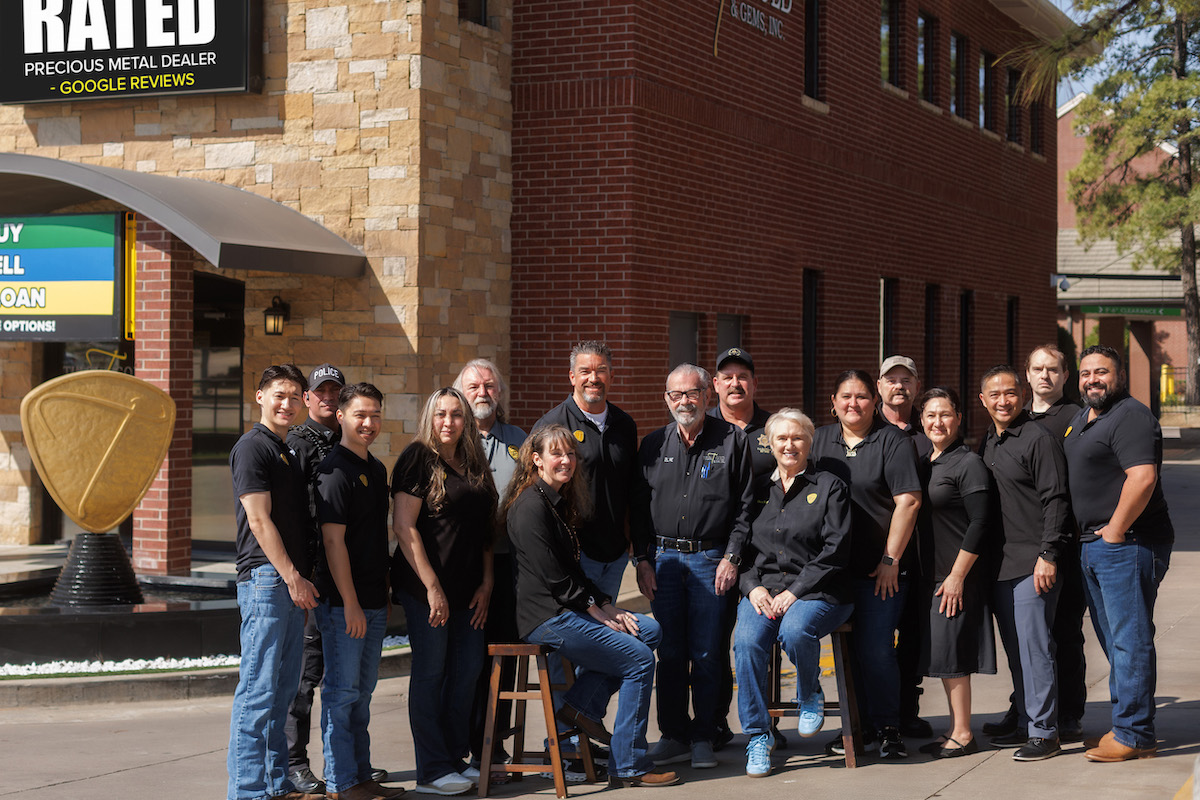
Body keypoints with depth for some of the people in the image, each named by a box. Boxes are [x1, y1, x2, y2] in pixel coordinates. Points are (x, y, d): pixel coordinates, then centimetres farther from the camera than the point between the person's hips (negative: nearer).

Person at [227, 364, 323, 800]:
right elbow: (259, 520, -14)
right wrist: (292, 577, -17)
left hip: (292, 583, 9)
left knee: (283, 689, 12)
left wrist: (303, 578, 16)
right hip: (265, 579, -9)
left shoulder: (288, 453, 21)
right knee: (259, 690, -8)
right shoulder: (252, 447, -7)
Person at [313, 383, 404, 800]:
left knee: (362, 693, 14)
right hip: (343, 601, -9)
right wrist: (350, 603, -18)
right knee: (342, 691, -2)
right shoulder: (334, 470, -12)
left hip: (373, 600, 9)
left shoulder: (377, 469, 14)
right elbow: (333, 541, -17)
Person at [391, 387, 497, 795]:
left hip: (468, 588, 7)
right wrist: (431, 586, -16)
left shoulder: (474, 465, 13)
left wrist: (486, 583, 7)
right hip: (426, 586, -7)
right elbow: (404, 526, -12)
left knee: (468, 670, 8)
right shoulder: (418, 458, -7)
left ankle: (456, 758, 20)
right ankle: (432, 772, 4)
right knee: (430, 672, -2)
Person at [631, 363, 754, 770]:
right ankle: (674, 735, 13)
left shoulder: (732, 439, 1)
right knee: (669, 652, 4)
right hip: (663, 558, 3)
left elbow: (745, 504, 0)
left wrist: (731, 557, -6)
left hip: (711, 559, -3)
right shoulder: (653, 445, 9)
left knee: (706, 653, -1)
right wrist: (642, 560, 4)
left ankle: (703, 738, 8)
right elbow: (639, 507, 12)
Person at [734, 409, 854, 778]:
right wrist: (753, 587, -3)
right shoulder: (757, 490, 17)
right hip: (763, 590, 3)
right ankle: (757, 737, -15)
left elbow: (836, 549, -4)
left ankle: (810, 697, -2)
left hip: (817, 591, -3)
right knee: (747, 641, -27)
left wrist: (796, 591, -13)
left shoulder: (829, 487, 5)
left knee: (795, 630, -36)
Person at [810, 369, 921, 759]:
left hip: (881, 569, -5)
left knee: (875, 649, -7)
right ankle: (863, 726, 20)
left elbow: (908, 501, -9)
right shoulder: (820, 441, 12)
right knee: (850, 647, 9)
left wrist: (891, 559, -12)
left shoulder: (893, 441, -3)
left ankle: (888, 727, 7)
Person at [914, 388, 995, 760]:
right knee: (942, 654, 10)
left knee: (950, 651, -6)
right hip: (931, 574, 8)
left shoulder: (969, 463, -11)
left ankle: (963, 734, 2)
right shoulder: (924, 464, 13)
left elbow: (979, 523, -15)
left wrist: (957, 575, -17)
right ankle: (954, 729, 19)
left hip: (959, 575, -8)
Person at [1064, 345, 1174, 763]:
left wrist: (1115, 531, -19)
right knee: (1114, 641, 14)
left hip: (1127, 545, -10)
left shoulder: (1131, 417, -13)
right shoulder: (1081, 419, 18)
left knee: (1130, 640, -6)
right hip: (1091, 545, 10)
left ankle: (1134, 735, -3)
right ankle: (1125, 724, 21)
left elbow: (1142, 477, -25)